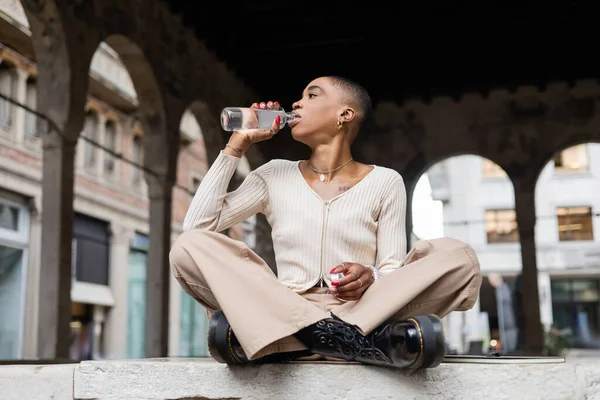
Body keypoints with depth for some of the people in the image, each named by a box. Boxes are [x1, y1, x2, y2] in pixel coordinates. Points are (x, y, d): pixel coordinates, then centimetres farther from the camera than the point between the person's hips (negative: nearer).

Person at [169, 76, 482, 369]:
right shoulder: (274, 175, 14)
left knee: (458, 256, -22)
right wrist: (236, 145, 7)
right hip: (283, 312, 1)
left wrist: (370, 278, -20)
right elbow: (197, 224, 5)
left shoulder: (385, 182, 10)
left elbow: (394, 272, 4)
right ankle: (360, 341, -35)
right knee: (190, 246, -21)